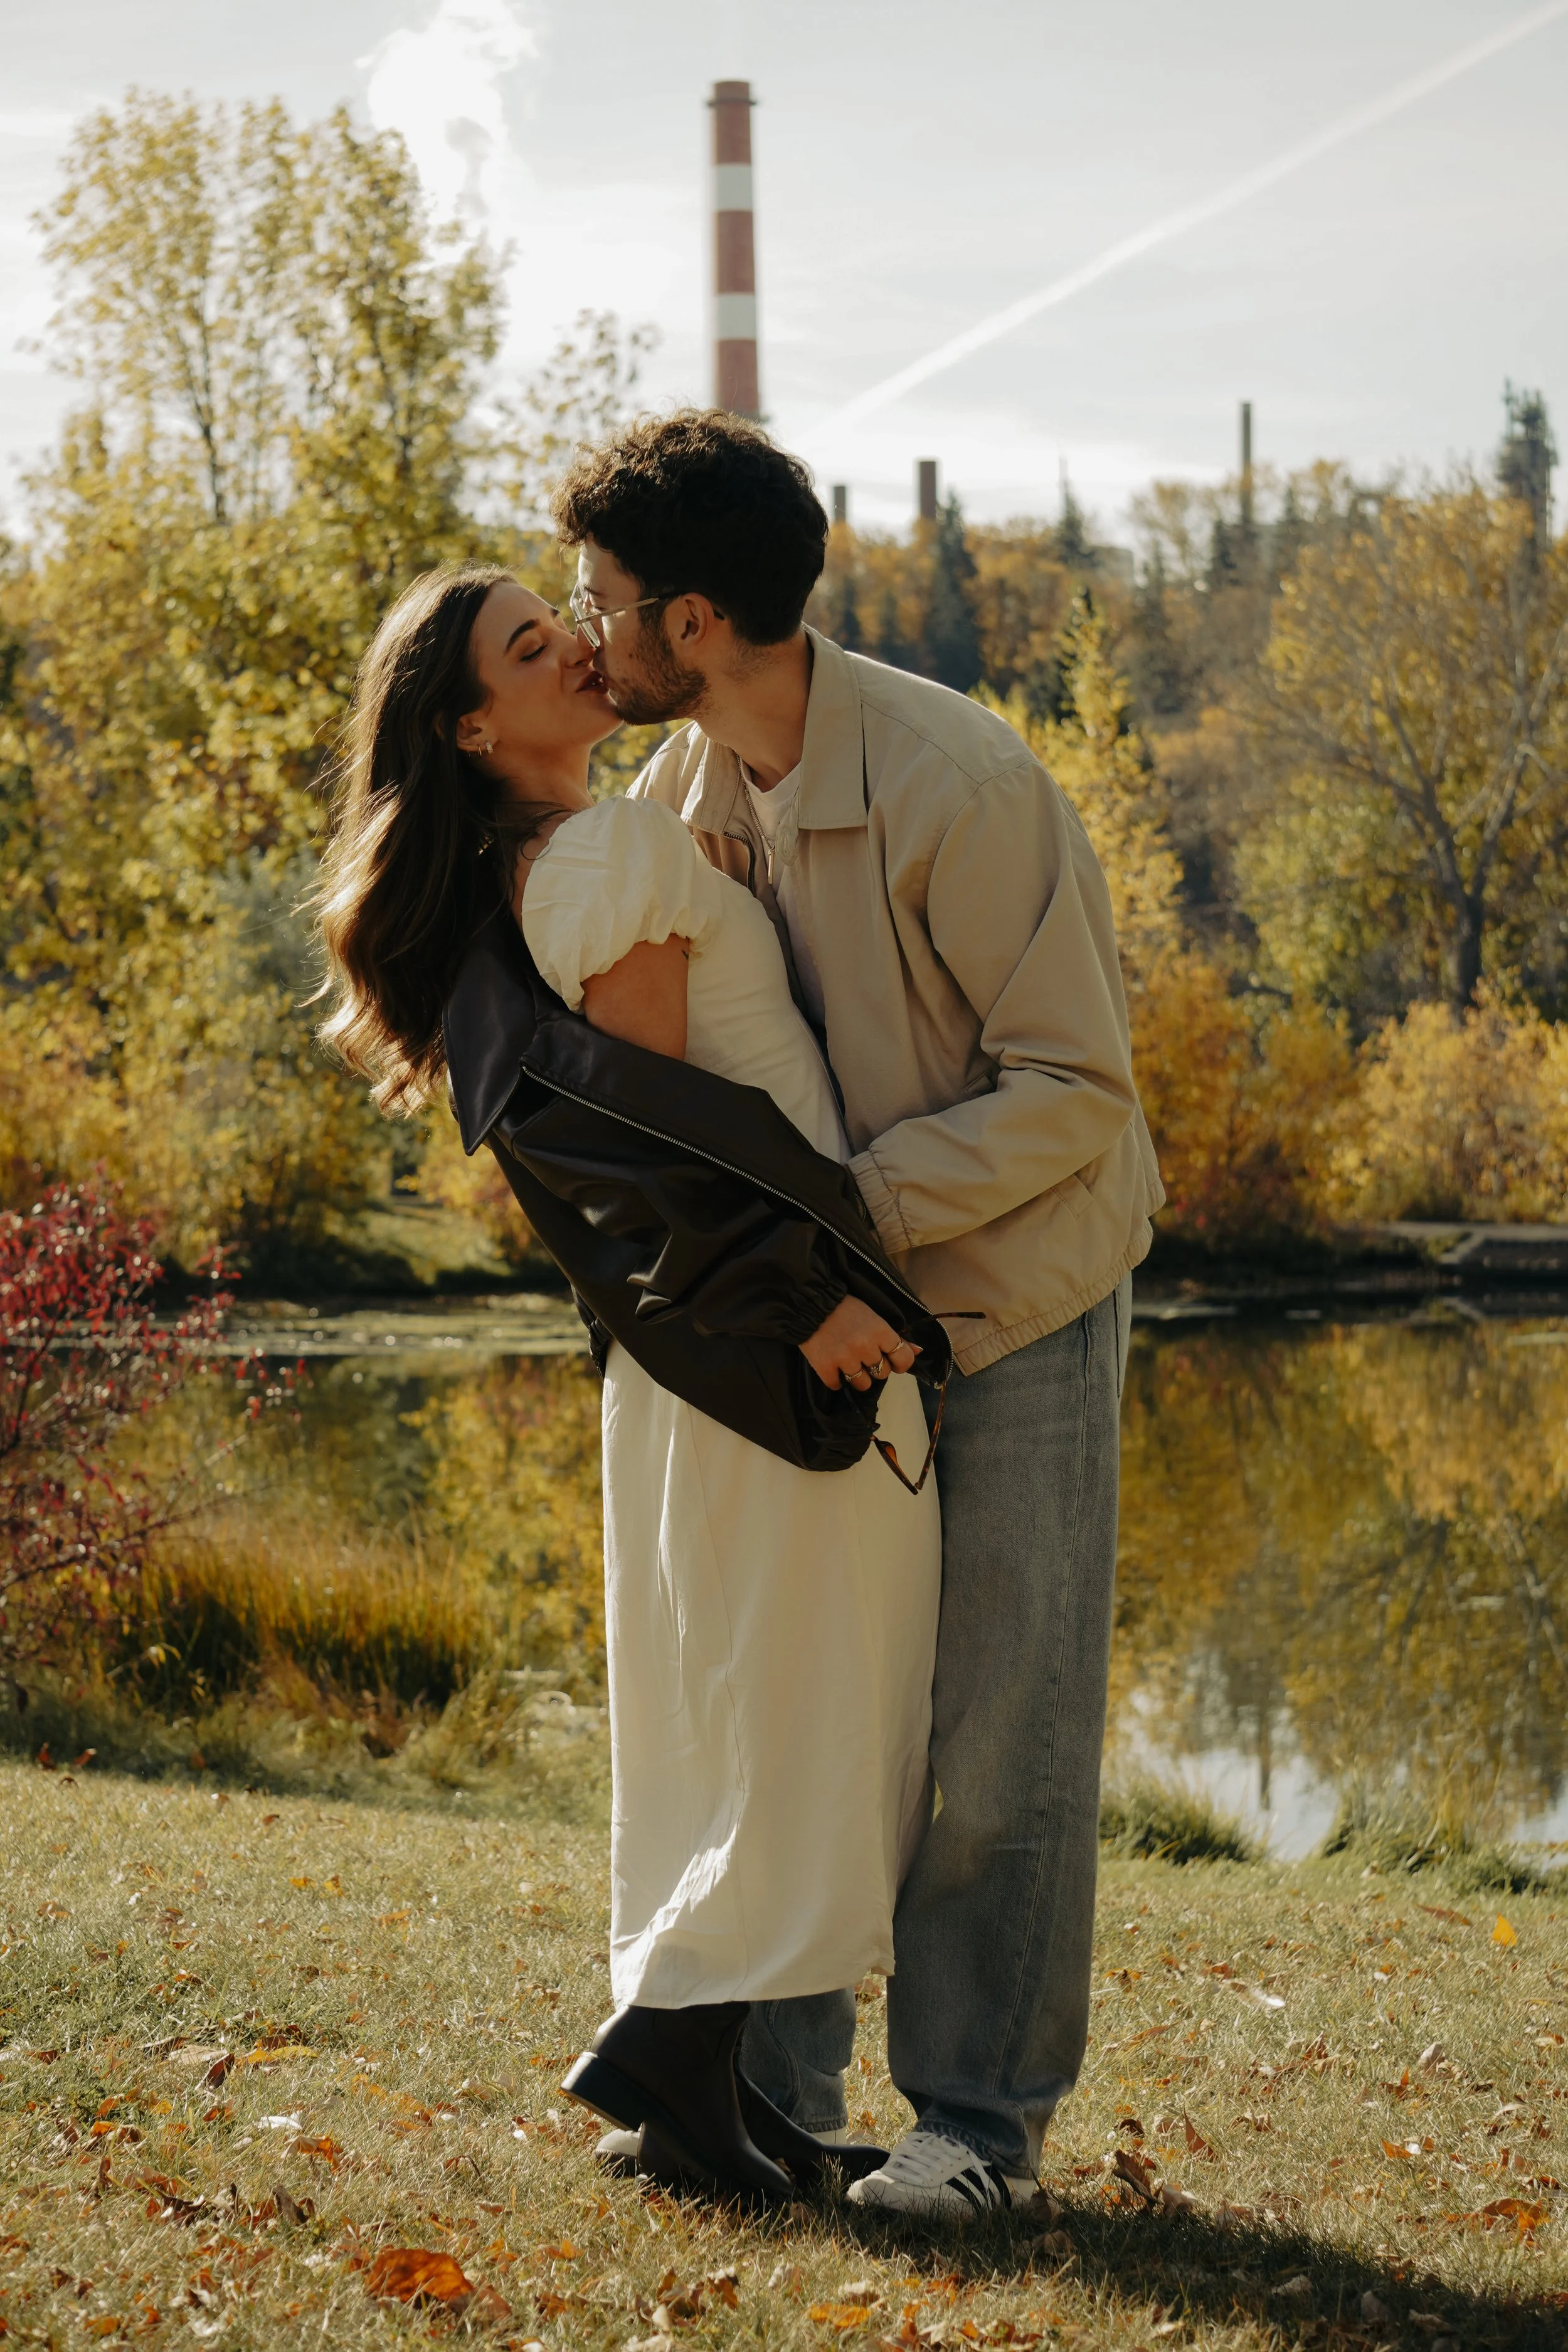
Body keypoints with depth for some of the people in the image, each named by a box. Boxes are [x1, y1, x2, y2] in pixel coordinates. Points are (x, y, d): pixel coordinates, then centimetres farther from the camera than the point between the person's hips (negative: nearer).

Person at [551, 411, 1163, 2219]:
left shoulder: (954, 786, -25)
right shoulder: (682, 792, -2)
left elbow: (1077, 1087, -23)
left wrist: (849, 1203, -27)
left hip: (1020, 1290, -7)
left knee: (998, 1728, -1)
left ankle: (980, 2118, 10)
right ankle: (771, 2081, 19)